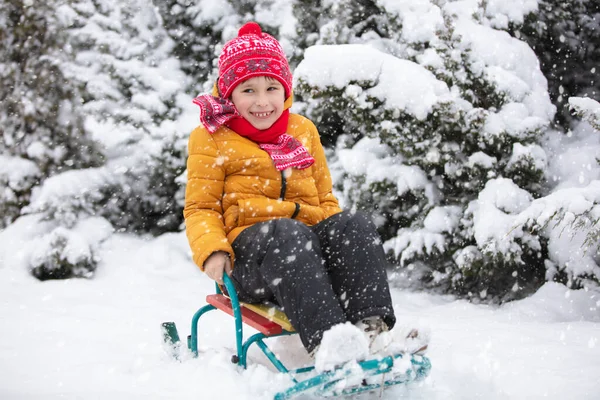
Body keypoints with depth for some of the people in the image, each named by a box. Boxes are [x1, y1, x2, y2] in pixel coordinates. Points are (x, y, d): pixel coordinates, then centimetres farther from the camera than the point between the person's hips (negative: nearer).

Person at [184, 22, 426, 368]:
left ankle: (370, 326, -42)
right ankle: (325, 338, -54)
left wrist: (342, 237, 1)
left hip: (309, 247, 4)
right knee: (287, 232, -38)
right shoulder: (211, 139, 9)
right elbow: (201, 209, 6)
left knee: (356, 224, -26)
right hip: (248, 249, -4)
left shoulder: (303, 131, 21)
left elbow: (325, 198, 23)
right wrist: (212, 251, -16)